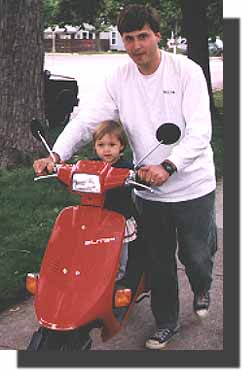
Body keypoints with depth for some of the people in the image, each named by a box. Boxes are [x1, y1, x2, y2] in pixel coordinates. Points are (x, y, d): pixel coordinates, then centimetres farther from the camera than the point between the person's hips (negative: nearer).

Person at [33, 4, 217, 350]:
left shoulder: (187, 71, -12)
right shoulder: (119, 80, -1)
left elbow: (200, 131, -19)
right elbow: (86, 120, -7)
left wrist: (167, 166, -34)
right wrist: (56, 155, -23)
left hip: (192, 185, -3)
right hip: (149, 189, 3)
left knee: (195, 255, 10)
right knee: (158, 261, 11)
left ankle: (202, 290, 45)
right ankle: (166, 322, 32)